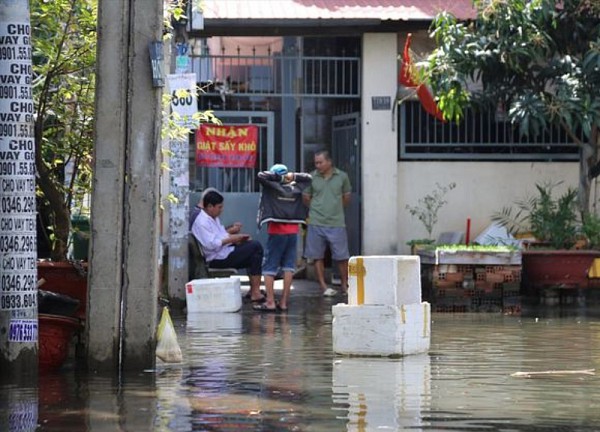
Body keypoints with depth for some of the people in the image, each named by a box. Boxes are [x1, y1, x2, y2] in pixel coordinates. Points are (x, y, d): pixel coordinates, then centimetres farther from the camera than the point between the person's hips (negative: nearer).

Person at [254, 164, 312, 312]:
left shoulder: (272, 187, -6)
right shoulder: (296, 188, 7)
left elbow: (261, 176, -11)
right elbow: (308, 178, 21)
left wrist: (278, 177, -3)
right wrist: (293, 176, 8)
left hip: (277, 232, -4)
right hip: (293, 232, 4)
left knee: (269, 267, 0)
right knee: (288, 266, 6)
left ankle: (270, 302, -6)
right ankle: (284, 302, 5)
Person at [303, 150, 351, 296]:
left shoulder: (342, 177, 2)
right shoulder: (311, 177, 0)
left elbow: (346, 198, 14)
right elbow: (306, 199, 10)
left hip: (337, 223, 0)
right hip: (316, 223, 0)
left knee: (342, 257, 2)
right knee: (318, 256, 4)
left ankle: (345, 285, 15)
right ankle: (323, 285, 12)